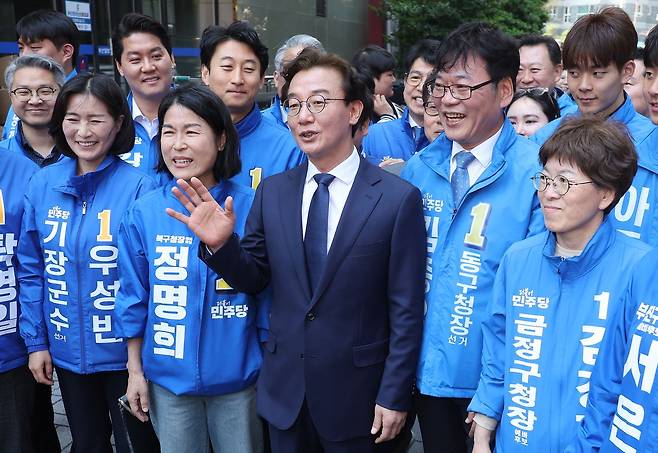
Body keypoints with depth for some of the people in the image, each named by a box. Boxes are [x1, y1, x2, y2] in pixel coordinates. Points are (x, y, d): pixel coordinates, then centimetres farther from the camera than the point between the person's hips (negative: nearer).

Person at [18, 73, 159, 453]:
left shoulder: (139, 187, -14)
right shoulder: (43, 184, -1)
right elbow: (32, 269, 5)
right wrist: (36, 341, 4)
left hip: (125, 352, -4)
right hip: (67, 351, 4)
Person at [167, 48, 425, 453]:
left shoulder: (398, 198, -12)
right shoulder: (272, 192, 0)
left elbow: (406, 311, -10)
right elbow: (253, 278, 6)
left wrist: (394, 396, -8)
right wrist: (220, 244, -13)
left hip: (357, 397, -3)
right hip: (284, 391, 4)